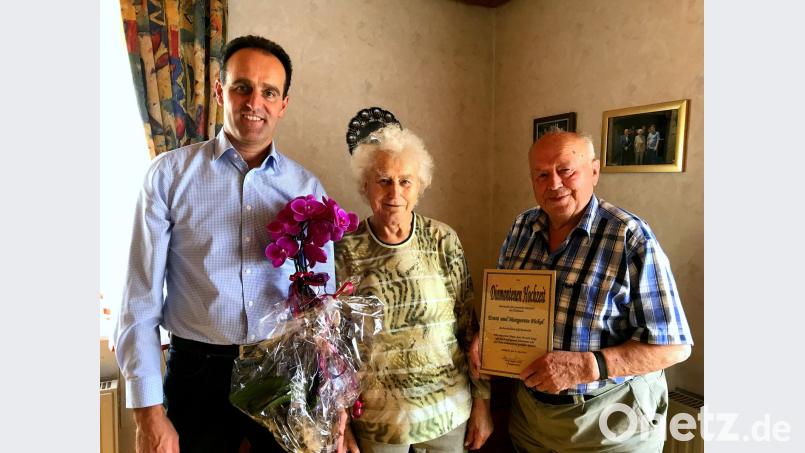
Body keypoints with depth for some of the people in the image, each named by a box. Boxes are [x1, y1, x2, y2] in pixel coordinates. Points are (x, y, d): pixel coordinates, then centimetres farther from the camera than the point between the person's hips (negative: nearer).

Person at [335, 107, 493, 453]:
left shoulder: (444, 240, -7)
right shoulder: (345, 251, -10)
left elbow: (470, 326, -1)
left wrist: (482, 402, 1)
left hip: (449, 411, 2)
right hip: (374, 420, -1)